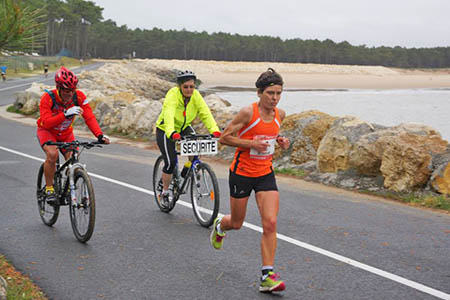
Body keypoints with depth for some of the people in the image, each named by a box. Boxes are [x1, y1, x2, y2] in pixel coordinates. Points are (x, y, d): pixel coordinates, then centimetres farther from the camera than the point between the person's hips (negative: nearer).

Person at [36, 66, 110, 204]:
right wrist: (65, 115, -53)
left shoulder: (79, 97, -22)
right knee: (52, 153, -31)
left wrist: (99, 135, -42)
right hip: (46, 131, -3)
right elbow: (46, 122, -38)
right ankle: (49, 188, -14)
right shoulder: (48, 98, -29)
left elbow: (89, 117, -26)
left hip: (66, 133, 3)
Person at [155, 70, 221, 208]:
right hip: (165, 131, -4)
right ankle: (164, 193, 8)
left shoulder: (196, 95, -15)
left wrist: (215, 130, -41)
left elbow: (205, 113, -25)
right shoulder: (173, 94, -28)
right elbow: (168, 115, -44)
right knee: (170, 162, -12)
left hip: (184, 128, 4)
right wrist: (172, 133, -61)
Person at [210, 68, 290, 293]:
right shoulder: (248, 112, -17)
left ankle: (267, 277, -7)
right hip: (241, 173, -4)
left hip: (266, 175, 4)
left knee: (270, 223, -11)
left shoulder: (280, 114, 0)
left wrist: (280, 141, -1)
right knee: (237, 223, 12)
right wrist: (252, 143, -24)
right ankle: (219, 226, 51)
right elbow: (224, 138, -13)